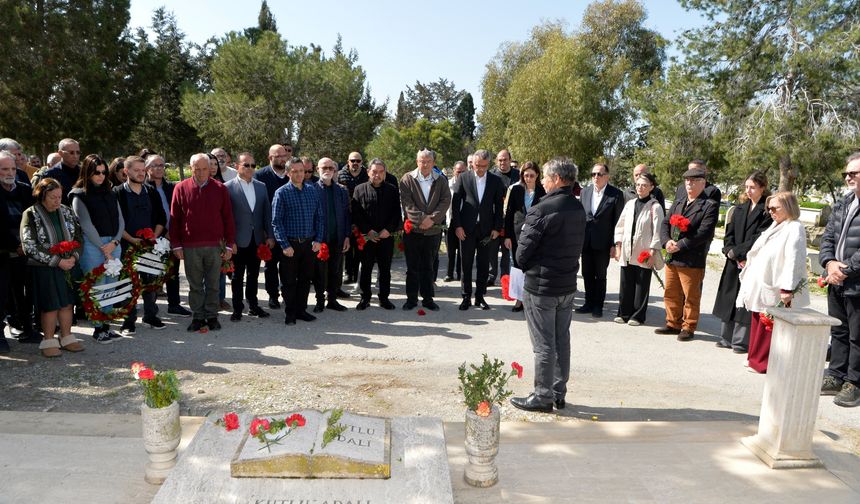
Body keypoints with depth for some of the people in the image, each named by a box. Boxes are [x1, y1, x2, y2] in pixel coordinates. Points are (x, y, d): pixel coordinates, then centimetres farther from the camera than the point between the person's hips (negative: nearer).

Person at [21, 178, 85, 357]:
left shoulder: (66, 211, 5)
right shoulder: (31, 215, -9)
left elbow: (77, 236, 10)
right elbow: (30, 247, -13)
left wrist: (74, 257, -6)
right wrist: (57, 261, -16)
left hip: (68, 265, 4)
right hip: (43, 269, -4)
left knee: (67, 302, 8)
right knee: (50, 305, -1)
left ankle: (66, 338, 19)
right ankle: (49, 341, 13)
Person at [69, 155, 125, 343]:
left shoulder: (110, 194, 16)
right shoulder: (80, 195, 0)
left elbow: (120, 220, 10)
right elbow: (87, 225, -7)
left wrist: (114, 242, -5)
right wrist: (103, 249, -9)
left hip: (113, 244, 5)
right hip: (92, 245, -5)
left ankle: (106, 325, 15)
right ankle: (98, 328, 5)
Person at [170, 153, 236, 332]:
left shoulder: (220, 189, 4)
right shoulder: (181, 188, 3)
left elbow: (228, 218, 5)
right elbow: (174, 219, 4)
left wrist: (229, 244, 1)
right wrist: (176, 245, 0)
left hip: (215, 245, 0)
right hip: (190, 247, 0)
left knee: (213, 284, 8)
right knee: (195, 285, 8)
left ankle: (212, 316, 19)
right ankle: (197, 317, 19)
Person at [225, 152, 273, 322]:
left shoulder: (261, 187, 7)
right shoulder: (228, 187, -6)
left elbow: (267, 212, 8)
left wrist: (270, 236, 3)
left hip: (257, 239, 4)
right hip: (239, 240, -4)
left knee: (253, 275, 15)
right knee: (238, 276, 8)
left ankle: (253, 306, 27)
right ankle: (237, 309, 19)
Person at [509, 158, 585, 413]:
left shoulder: (542, 210, -20)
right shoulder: (578, 209, 5)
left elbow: (523, 250, -16)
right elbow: (578, 245, 10)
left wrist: (525, 267, 4)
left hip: (540, 286, -7)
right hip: (568, 284, 7)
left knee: (544, 344, 2)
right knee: (562, 340, 15)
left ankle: (543, 397, 13)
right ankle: (559, 393, 27)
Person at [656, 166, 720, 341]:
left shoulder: (709, 205, -5)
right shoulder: (677, 203, 16)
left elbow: (705, 232, -16)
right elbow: (665, 223, 11)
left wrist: (680, 245, -19)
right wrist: (667, 241, -9)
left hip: (692, 260, -6)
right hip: (672, 258, 6)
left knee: (691, 297, 4)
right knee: (671, 294, 14)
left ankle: (688, 327, 17)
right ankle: (673, 324, 27)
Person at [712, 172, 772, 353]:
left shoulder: (767, 211, -4)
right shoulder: (739, 209, 13)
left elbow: (759, 238, -12)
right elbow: (729, 234, 8)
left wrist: (736, 251, -12)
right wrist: (731, 253, -8)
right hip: (734, 262, 6)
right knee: (728, 298, 9)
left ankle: (741, 340, 4)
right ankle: (726, 337, 18)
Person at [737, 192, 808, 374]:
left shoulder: (794, 229, -13)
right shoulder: (775, 226, 15)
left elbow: (794, 261, -20)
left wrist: (787, 289, -23)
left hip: (774, 291, -9)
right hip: (760, 287, 9)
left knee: (768, 328, 0)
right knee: (757, 323, 15)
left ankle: (763, 363, 10)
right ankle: (756, 358, 26)